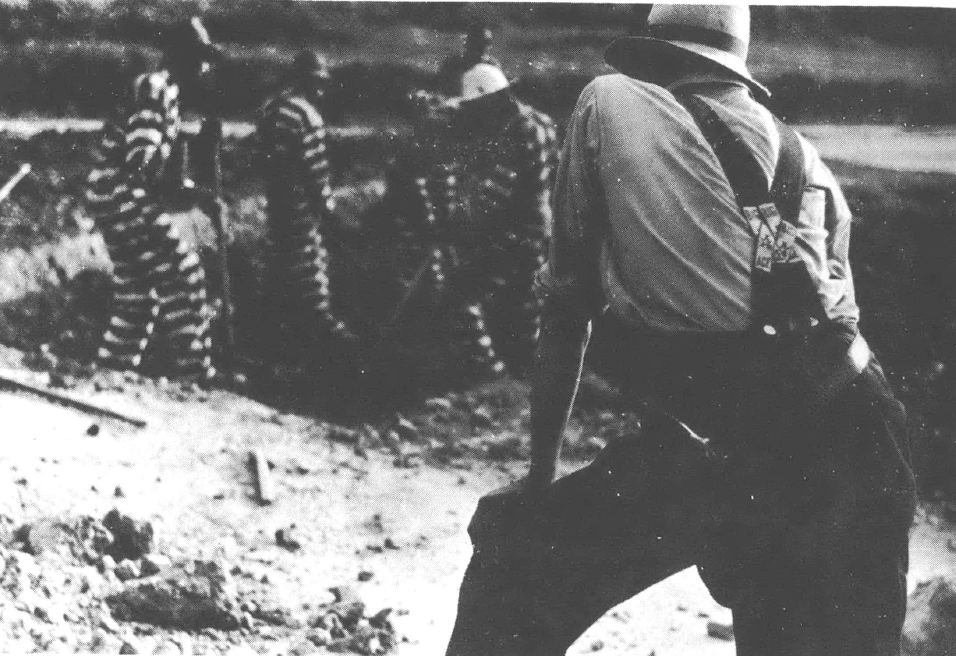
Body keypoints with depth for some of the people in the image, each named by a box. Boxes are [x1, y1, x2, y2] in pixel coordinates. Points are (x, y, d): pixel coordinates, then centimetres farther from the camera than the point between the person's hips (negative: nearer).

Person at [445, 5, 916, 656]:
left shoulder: (609, 103, 16)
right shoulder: (808, 161, 25)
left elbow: (566, 310, 14)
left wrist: (541, 473, 22)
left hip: (708, 446, -4)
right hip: (856, 448, 4)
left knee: (515, 560, 15)